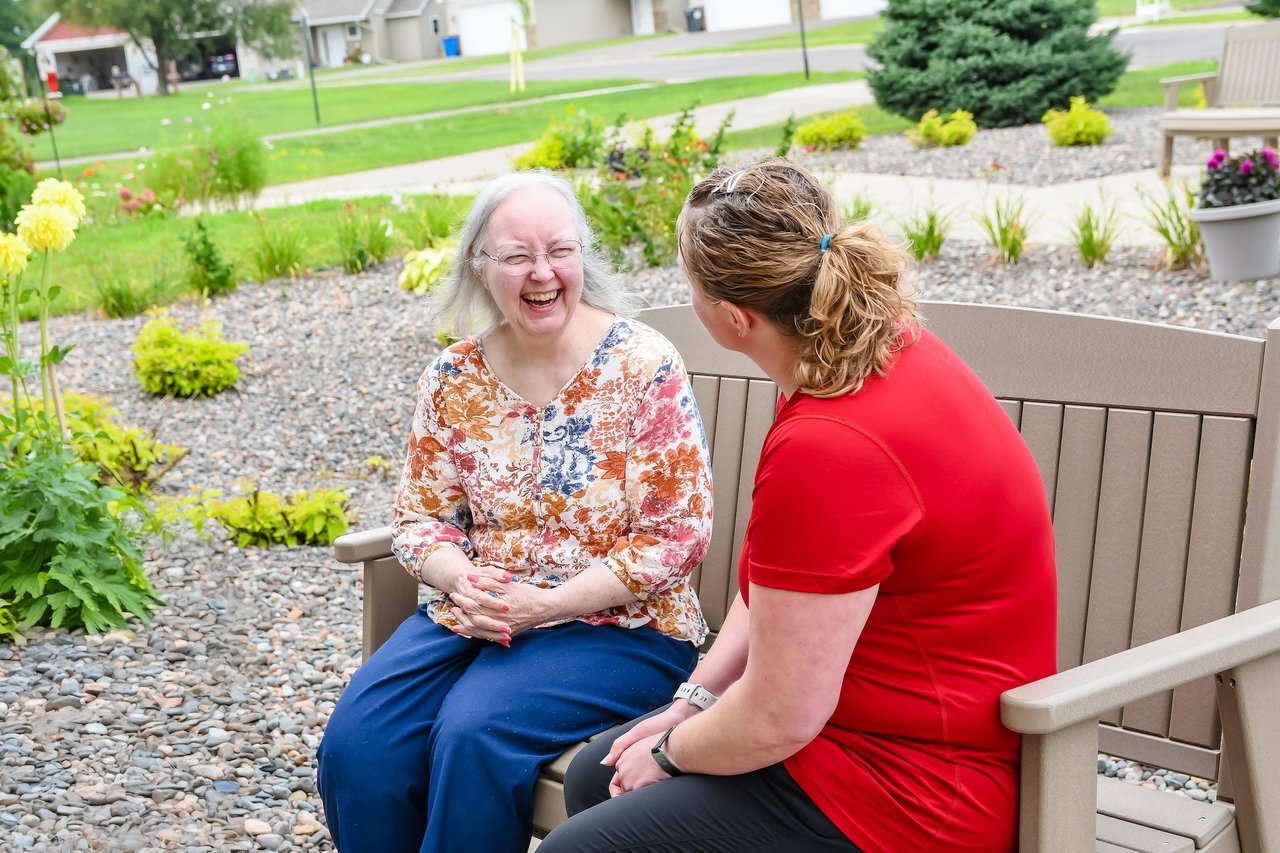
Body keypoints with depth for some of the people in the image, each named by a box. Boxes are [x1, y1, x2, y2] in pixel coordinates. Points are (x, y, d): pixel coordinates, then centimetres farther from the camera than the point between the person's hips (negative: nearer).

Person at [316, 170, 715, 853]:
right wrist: (462, 580, -13)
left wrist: (547, 603, -18)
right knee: (358, 740, -18)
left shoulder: (644, 367, -11)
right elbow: (419, 515, 10)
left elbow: (677, 537, -11)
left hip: (616, 624, -4)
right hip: (476, 613, 4)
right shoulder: (454, 378, 3)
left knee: (475, 736, -29)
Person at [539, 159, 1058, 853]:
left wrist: (671, 754, -5)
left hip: (907, 793, -10)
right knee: (592, 779, 17)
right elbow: (777, 576, 8)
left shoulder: (828, 450, -32)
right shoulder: (885, 341, -2)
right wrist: (694, 699, 5)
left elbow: (776, 720, -24)